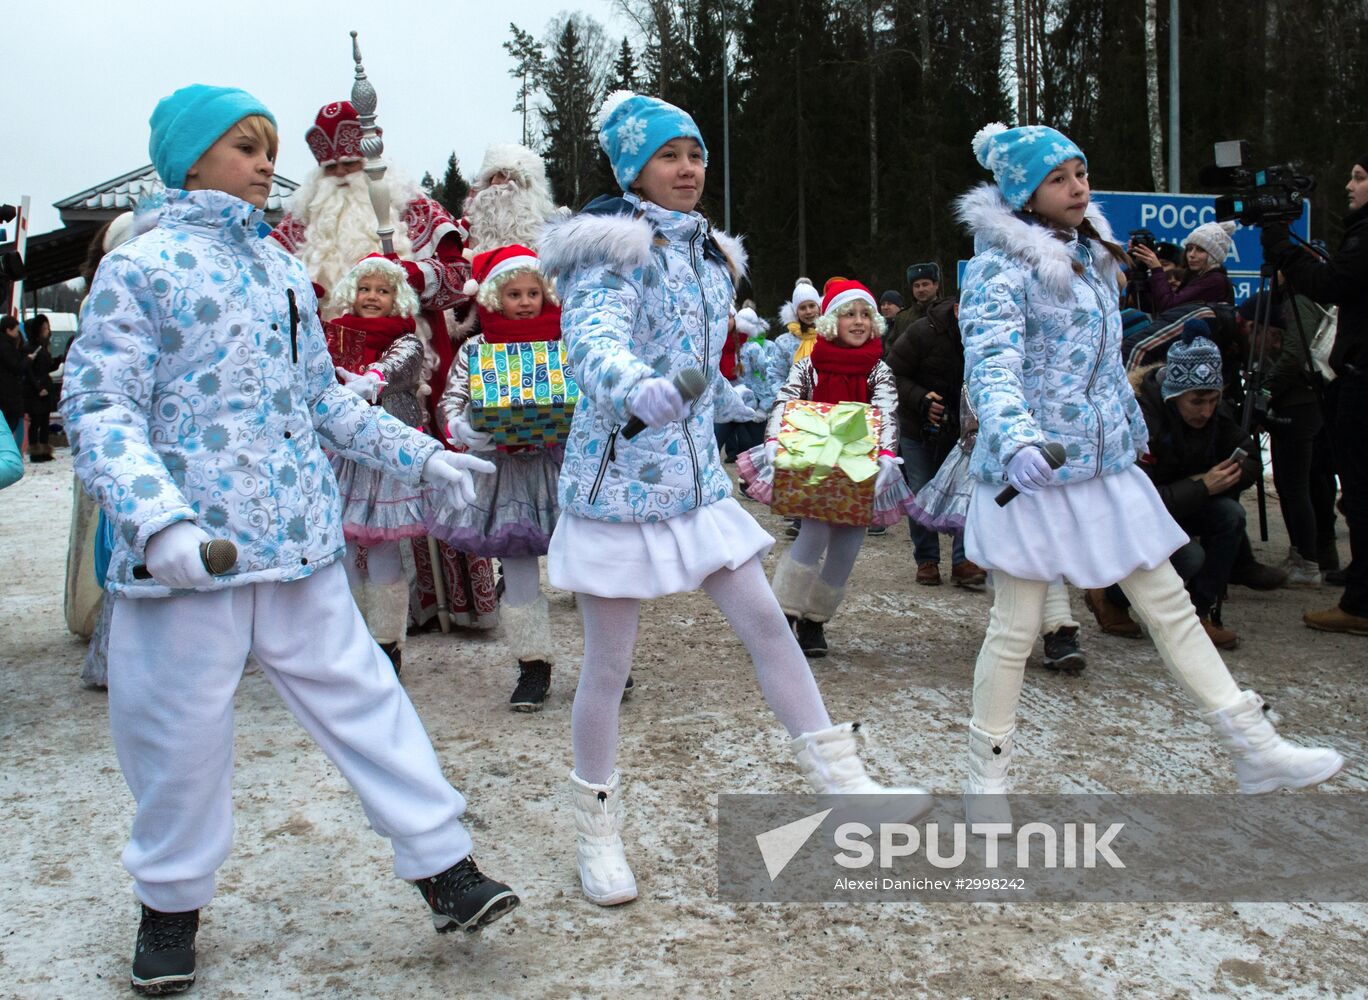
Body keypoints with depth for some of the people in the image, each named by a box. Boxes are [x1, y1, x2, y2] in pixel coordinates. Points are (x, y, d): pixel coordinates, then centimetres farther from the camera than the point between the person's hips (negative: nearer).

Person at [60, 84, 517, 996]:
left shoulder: (282, 271, 14)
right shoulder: (141, 269, -4)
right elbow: (99, 408, -11)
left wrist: (417, 452, 16)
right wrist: (157, 518, -26)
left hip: (300, 542, 5)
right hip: (190, 549, -5)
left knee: (361, 696, 5)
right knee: (183, 728, 7)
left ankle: (445, 866, 12)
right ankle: (173, 901, 29)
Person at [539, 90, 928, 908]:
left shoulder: (707, 253, 12)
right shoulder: (613, 249, -11)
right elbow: (594, 335, -31)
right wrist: (635, 388, -51)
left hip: (697, 479, 6)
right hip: (620, 479, -6)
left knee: (767, 622, 4)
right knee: (610, 664, 3)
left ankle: (844, 781, 13)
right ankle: (598, 831, 20)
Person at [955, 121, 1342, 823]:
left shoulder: (1092, 254, 12)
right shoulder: (1001, 265, -12)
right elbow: (992, 364, -26)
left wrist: (1131, 431, 26)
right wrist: (1016, 441, -42)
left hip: (1105, 464, 7)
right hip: (1033, 471, -7)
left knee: (1170, 605, 9)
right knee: (1016, 625, 0)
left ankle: (1256, 750, 16)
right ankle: (985, 777, 15)